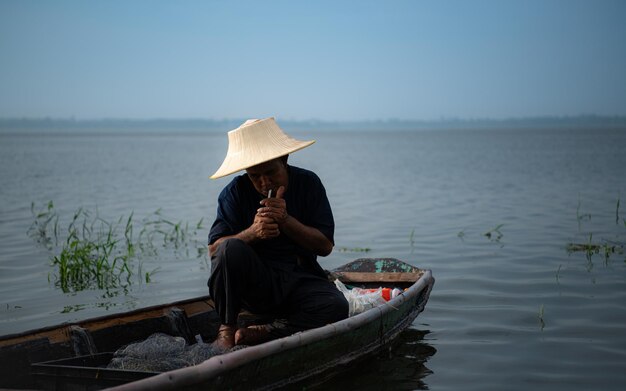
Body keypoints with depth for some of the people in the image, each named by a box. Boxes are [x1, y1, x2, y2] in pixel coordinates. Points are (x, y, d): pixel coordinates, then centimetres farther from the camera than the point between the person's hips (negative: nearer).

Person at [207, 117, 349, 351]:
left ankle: (262, 333, -19)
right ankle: (227, 329, -14)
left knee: (336, 307, -30)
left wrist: (286, 220, -17)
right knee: (231, 249, -31)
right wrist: (252, 232, -26)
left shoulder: (308, 183, 1)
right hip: (255, 282, 0)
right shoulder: (236, 192, -1)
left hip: (301, 281, 1)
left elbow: (325, 246, -3)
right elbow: (214, 249, -9)